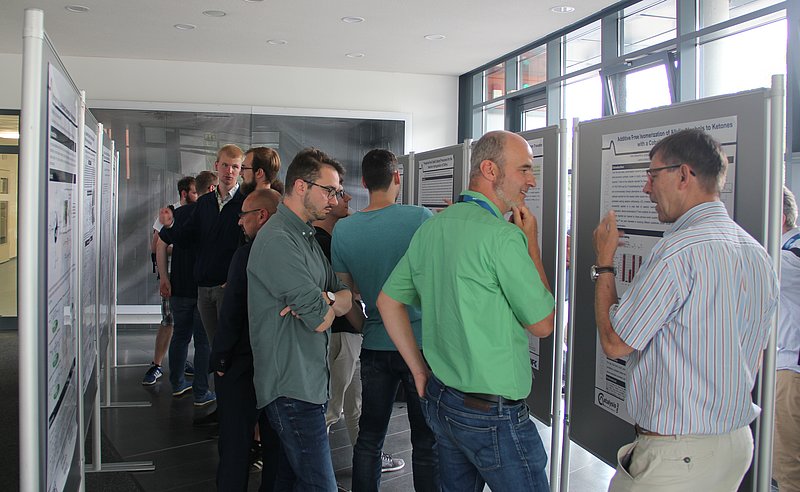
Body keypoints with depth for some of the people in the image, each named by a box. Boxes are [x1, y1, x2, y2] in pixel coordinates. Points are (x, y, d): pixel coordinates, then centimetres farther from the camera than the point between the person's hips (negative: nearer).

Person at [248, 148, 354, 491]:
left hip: (311, 382, 10)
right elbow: (320, 319, -20)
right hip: (292, 388, -10)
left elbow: (347, 297, 9)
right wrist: (328, 306, 3)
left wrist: (325, 300, -12)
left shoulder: (306, 236, 17)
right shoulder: (278, 239, -16)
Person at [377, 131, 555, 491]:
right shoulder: (503, 235, -18)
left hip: (438, 397, 8)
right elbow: (542, 324, -10)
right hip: (492, 414, -8)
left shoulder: (431, 228, 6)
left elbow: (388, 301, 12)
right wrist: (531, 242, -4)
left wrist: (420, 369, 13)